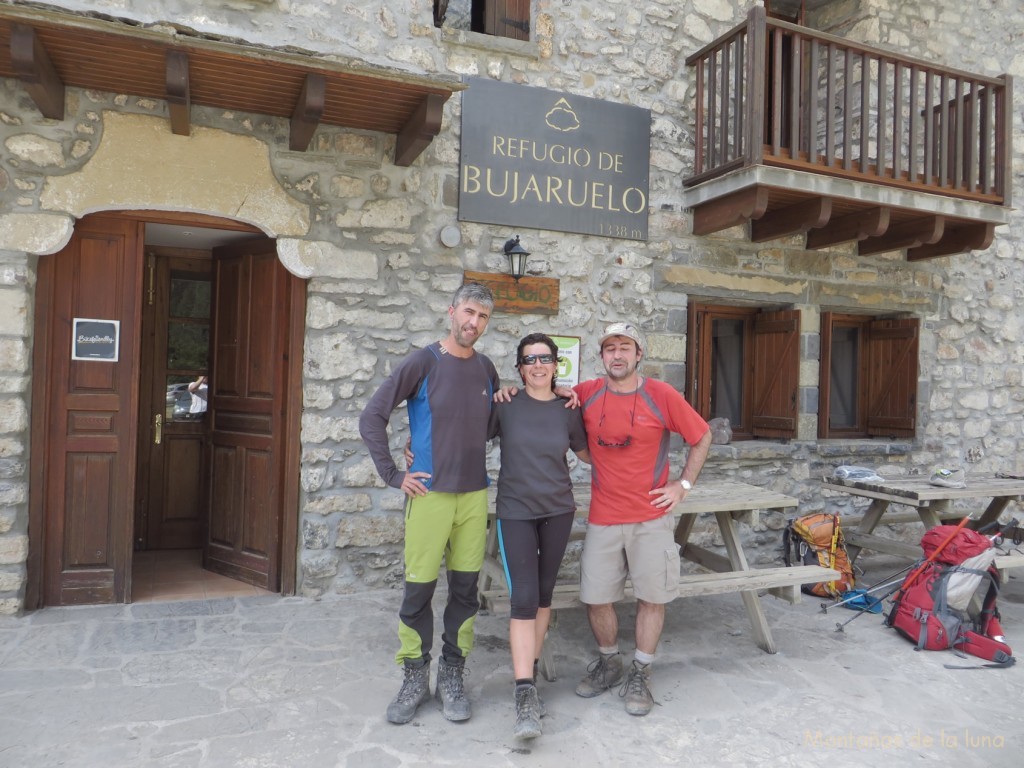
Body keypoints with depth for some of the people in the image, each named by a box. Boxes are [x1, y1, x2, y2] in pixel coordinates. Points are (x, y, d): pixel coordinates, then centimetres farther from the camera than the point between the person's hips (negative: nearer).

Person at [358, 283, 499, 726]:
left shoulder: (486, 369, 8)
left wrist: (505, 403, 3)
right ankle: (415, 679, 23)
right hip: (430, 494, -4)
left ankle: (451, 677, 26)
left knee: (465, 590, 10)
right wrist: (393, 474, -8)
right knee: (419, 590, 4)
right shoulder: (422, 363, -6)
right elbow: (371, 418, -7)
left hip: (475, 495, 4)